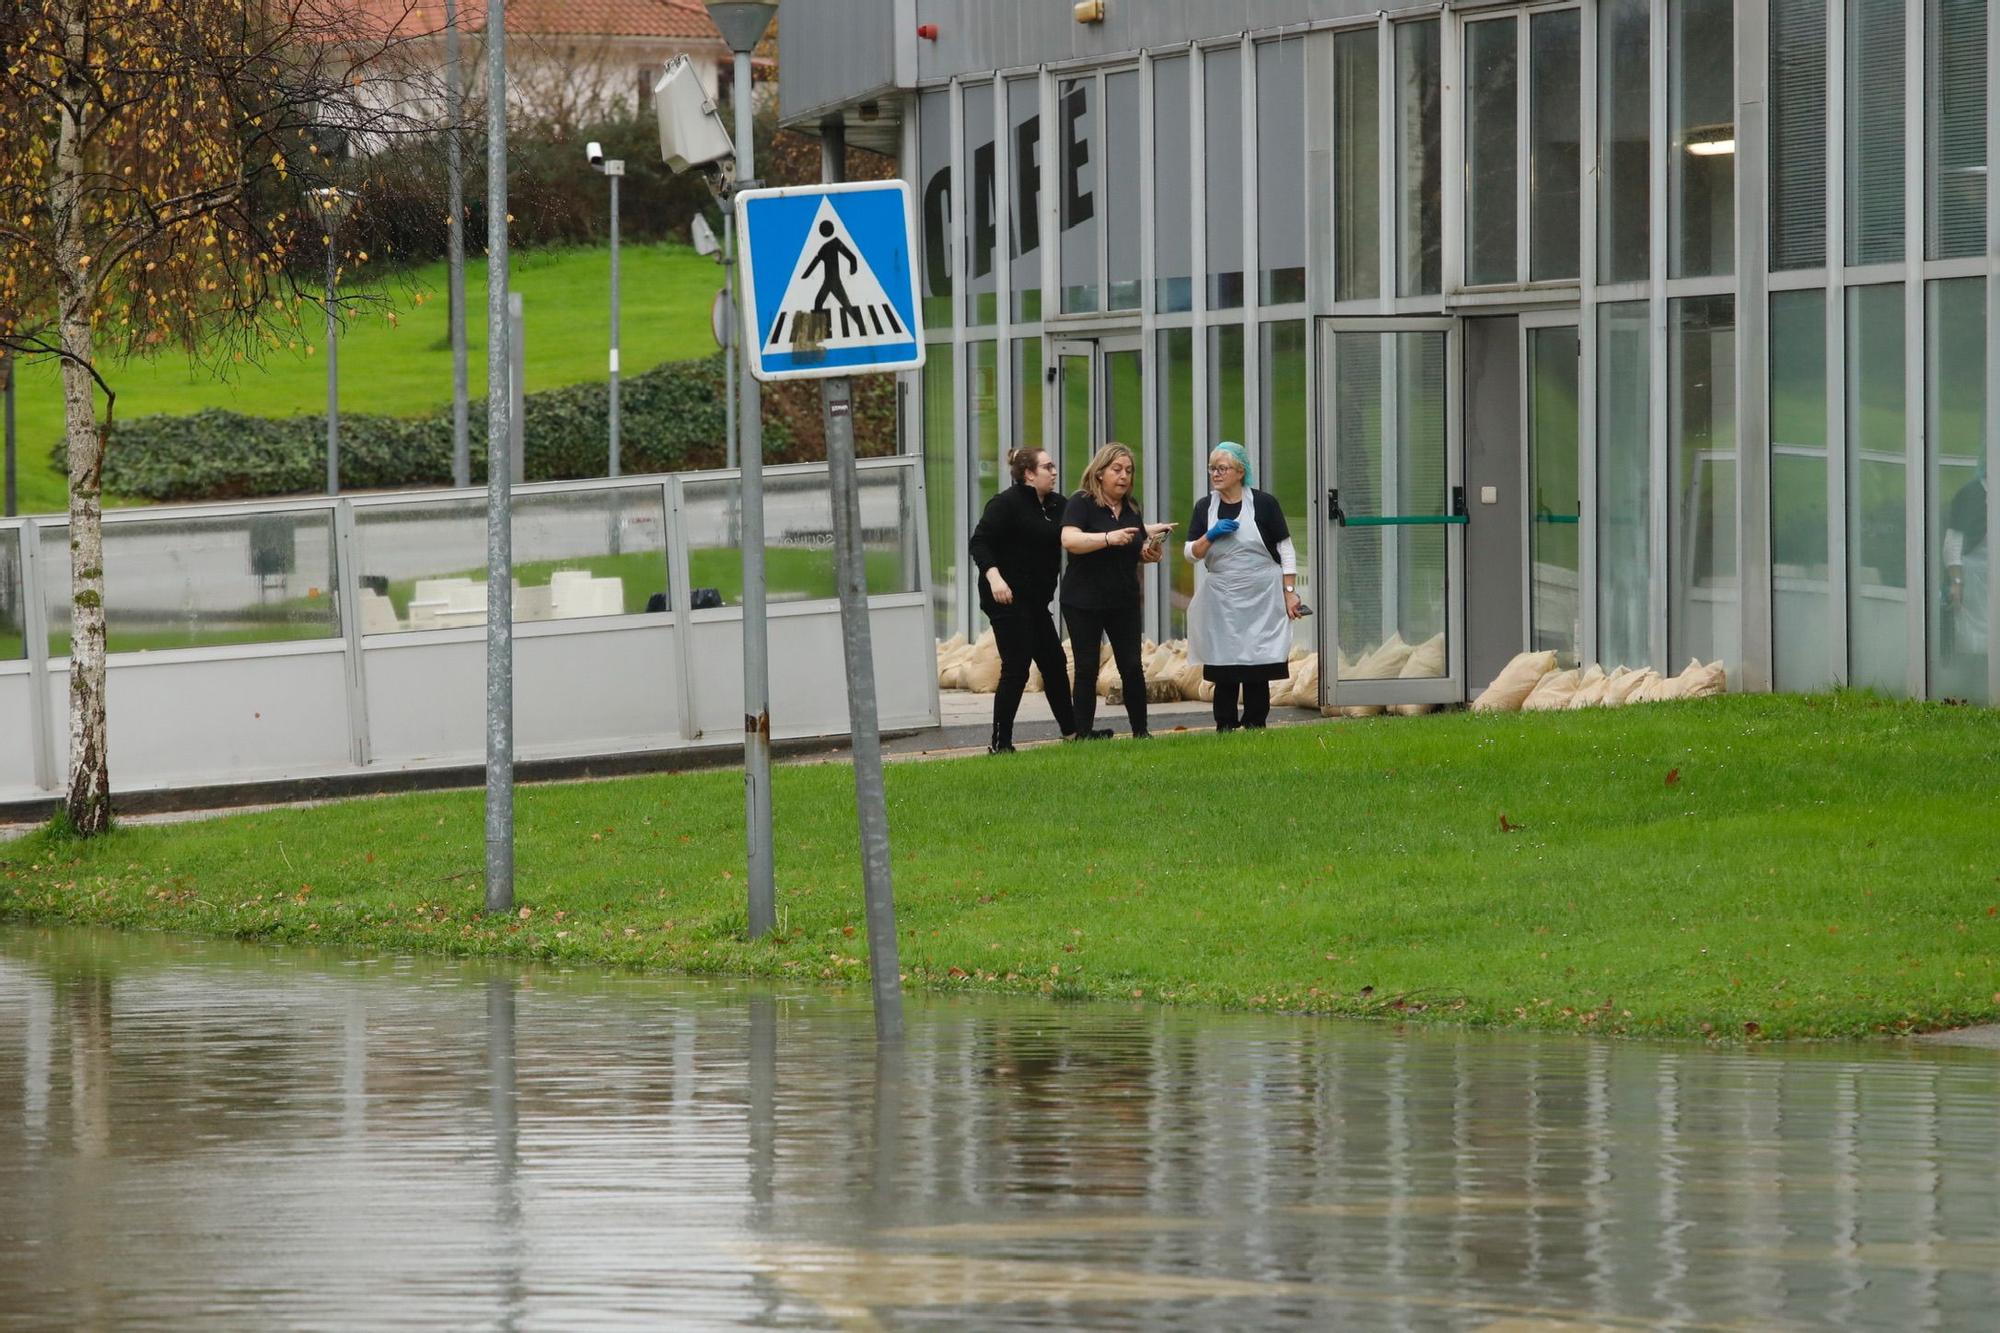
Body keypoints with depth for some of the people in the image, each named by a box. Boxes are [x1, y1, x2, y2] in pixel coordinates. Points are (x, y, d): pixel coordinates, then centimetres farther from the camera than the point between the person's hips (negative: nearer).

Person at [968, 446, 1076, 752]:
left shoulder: (1056, 505, 11)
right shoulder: (1007, 504, -12)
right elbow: (980, 542, -17)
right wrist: (993, 576, -31)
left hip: (1035, 601, 9)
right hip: (1007, 598, -9)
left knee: (1054, 663, 14)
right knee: (1016, 669, -9)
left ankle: (1070, 730, 25)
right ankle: (1000, 742, -4)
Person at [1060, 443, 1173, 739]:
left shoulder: (1131, 509, 11)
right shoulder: (1081, 503, -7)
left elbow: (1140, 552, 21)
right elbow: (1069, 540, -23)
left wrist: (1151, 553, -3)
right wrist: (1109, 538, -33)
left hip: (1124, 601, 5)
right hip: (1084, 601, -5)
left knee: (1132, 667, -1)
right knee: (1087, 669, -2)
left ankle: (1140, 731, 5)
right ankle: (1083, 734, 2)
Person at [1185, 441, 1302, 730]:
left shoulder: (1264, 503, -2)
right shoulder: (1205, 507, 7)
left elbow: (1286, 550, 1)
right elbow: (1192, 553, 7)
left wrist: (1290, 592, -3)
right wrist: (1210, 535, -12)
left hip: (1261, 598, -2)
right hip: (1221, 599, 2)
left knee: (1256, 668, -3)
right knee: (1224, 669, -2)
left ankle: (1255, 724, 4)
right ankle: (1225, 726, 2)